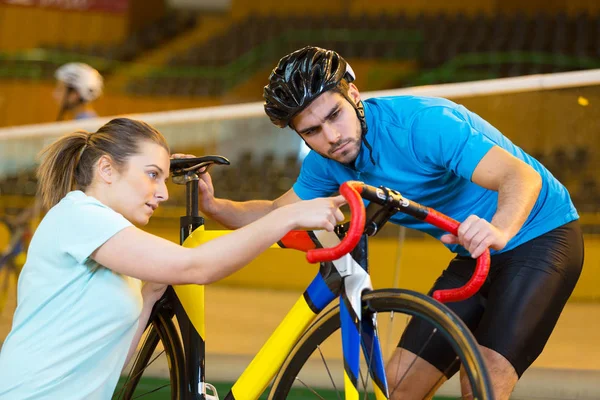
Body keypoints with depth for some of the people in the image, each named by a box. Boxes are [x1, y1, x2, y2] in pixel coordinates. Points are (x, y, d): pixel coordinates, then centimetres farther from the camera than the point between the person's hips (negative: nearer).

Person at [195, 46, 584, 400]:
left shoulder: (423, 122, -29)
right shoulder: (328, 162, -6)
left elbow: (522, 177, -38)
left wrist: (499, 231, -59)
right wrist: (213, 205, -13)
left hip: (541, 236, -7)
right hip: (475, 256, 7)